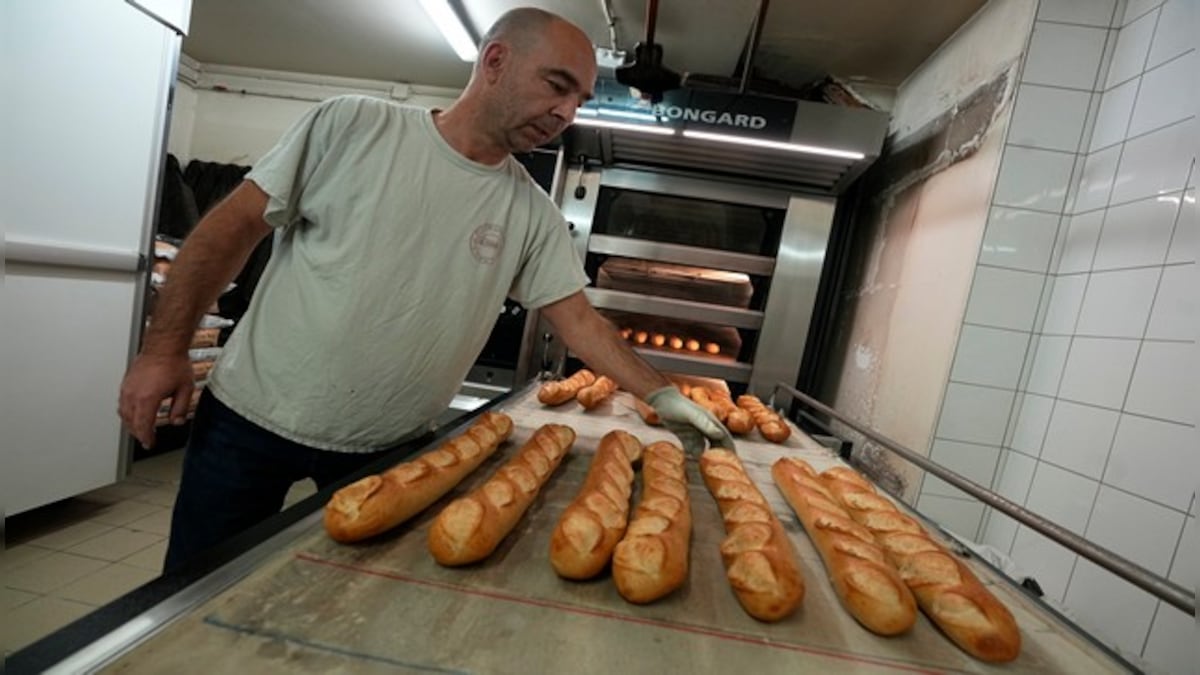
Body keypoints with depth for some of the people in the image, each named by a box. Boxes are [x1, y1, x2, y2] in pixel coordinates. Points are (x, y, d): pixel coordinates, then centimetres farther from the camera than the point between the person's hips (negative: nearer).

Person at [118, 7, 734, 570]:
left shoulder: (532, 213, -5)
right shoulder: (352, 125, -11)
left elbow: (580, 321, -4)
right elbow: (234, 226, -6)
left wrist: (662, 396, -12)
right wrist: (165, 348, -6)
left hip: (388, 450, 2)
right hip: (251, 417, 0)